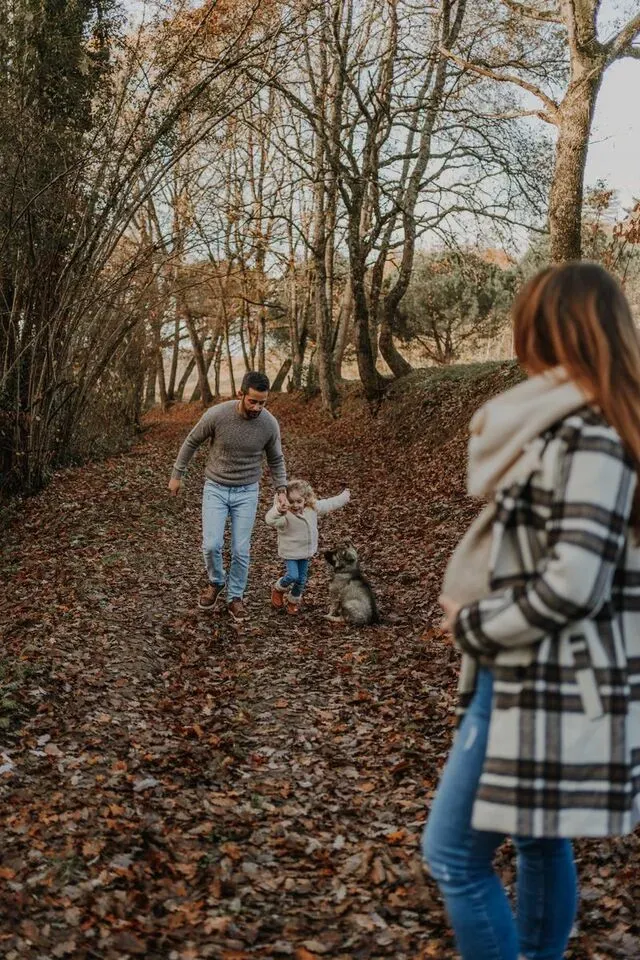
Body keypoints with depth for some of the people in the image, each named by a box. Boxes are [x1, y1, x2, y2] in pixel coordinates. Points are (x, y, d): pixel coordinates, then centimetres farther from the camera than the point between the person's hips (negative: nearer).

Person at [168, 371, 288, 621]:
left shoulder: (270, 424, -14)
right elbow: (191, 442, -3)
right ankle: (216, 582, 22)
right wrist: (177, 475, 5)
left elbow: (276, 460, 4)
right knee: (211, 545, -8)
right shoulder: (216, 414, -20)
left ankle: (235, 597, 21)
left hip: (247, 492, 1)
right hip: (215, 489, -1)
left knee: (241, 550, 1)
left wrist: (281, 490, -6)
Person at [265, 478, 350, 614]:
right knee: (292, 576, -13)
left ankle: (293, 601, 39)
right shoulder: (284, 514, -28)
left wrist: (344, 496, 22)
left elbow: (330, 504, 9)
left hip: (307, 551, 5)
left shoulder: (313, 508, -9)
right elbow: (270, 520, -48)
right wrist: (278, 511, -70)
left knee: (302, 579, 14)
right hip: (290, 552, -5)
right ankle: (278, 589, 21)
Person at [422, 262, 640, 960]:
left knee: (454, 853, 0)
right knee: (539, 841, 21)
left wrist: (471, 626, -13)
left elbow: (571, 585, -24)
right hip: (544, 679, 10)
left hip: (546, 687, -10)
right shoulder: (566, 427, 10)